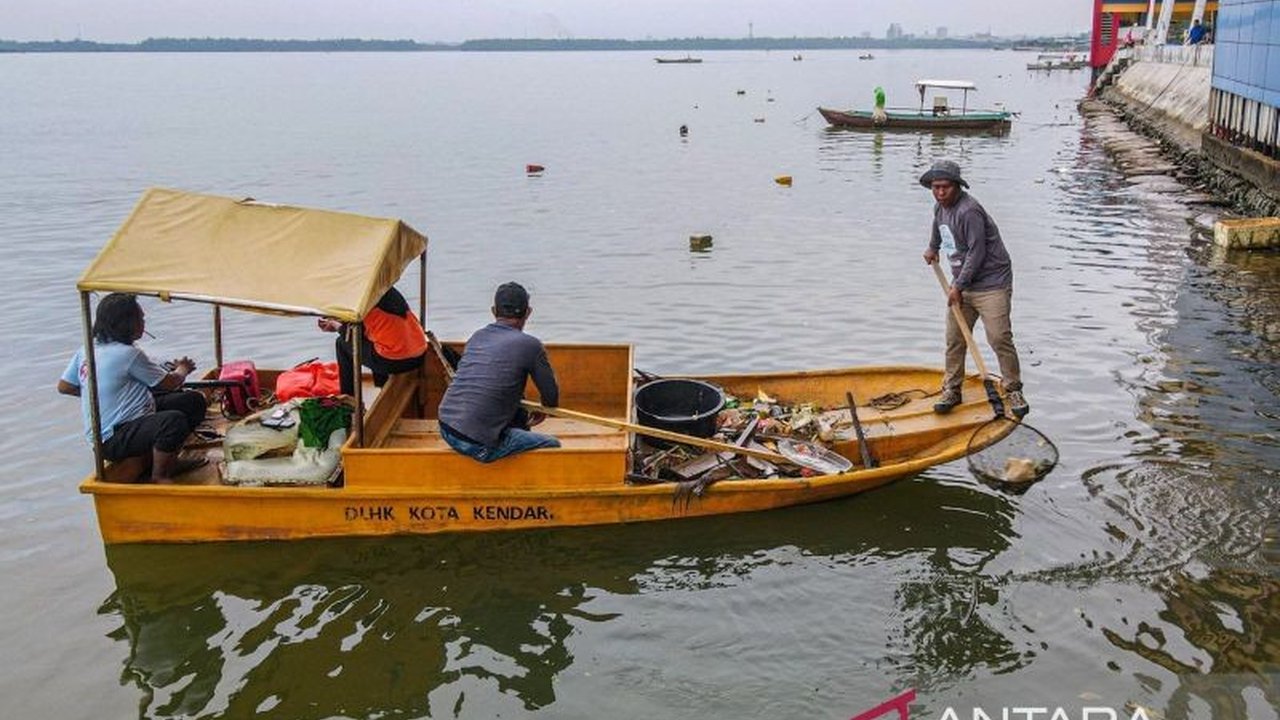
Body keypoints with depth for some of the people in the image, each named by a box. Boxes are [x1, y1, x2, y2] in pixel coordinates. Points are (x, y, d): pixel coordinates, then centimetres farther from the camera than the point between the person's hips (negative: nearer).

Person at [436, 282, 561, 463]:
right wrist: (541, 413, 24)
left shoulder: (477, 336, 12)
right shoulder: (530, 345, -8)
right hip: (477, 444, -8)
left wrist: (524, 417, 32)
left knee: (518, 416, 31)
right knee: (553, 446, 8)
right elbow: (551, 397, 1)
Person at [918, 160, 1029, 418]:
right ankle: (952, 389, 18)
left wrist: (958, 286, -17)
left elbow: (976, 253, -21)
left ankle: (1014, 391, 4)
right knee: (954, 338, 6)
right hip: (961, 285, 8)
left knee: (999, 338, -10)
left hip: (991, 283, -8)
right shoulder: (940, 208, 9)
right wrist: (932, 248, 50)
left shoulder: (969, 211, -20)